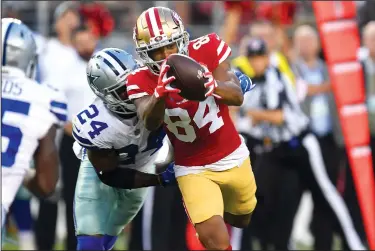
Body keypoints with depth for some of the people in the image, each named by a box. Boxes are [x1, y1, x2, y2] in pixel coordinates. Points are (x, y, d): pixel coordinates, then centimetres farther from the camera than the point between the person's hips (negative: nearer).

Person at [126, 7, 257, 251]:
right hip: (194, 170, -2)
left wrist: (213, 85, -45)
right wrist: (160, 94, -57)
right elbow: (151, 124, -35)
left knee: (241, 220, 26)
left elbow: (237, 97, -21)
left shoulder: (207, 50, -17)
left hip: (233, 157, 2)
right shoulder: (142, 82, -18)